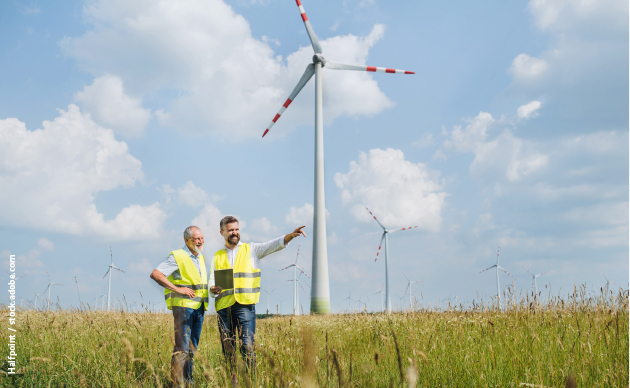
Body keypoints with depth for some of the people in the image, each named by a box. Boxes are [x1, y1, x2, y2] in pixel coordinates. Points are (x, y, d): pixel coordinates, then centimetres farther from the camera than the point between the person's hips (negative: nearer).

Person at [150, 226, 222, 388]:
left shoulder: (201, 258, 18)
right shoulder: (177, 257, -7)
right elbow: (155, 274, -16)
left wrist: (211, 289, 11)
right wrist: (177, 289, -19)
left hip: (199, 307, 8)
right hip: (183, 305, -8)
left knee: (192, 348, 10)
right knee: (182, 347, -11)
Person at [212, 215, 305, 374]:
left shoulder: (251, 249, 11)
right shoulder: (217, 257, 17)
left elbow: (272, 245, -4)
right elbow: (212, 282, 14)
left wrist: (291, 235, -22)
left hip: (245, 304, -2)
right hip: (223, 306, 2)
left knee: (247, 345, -11)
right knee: (227, 348, 4)